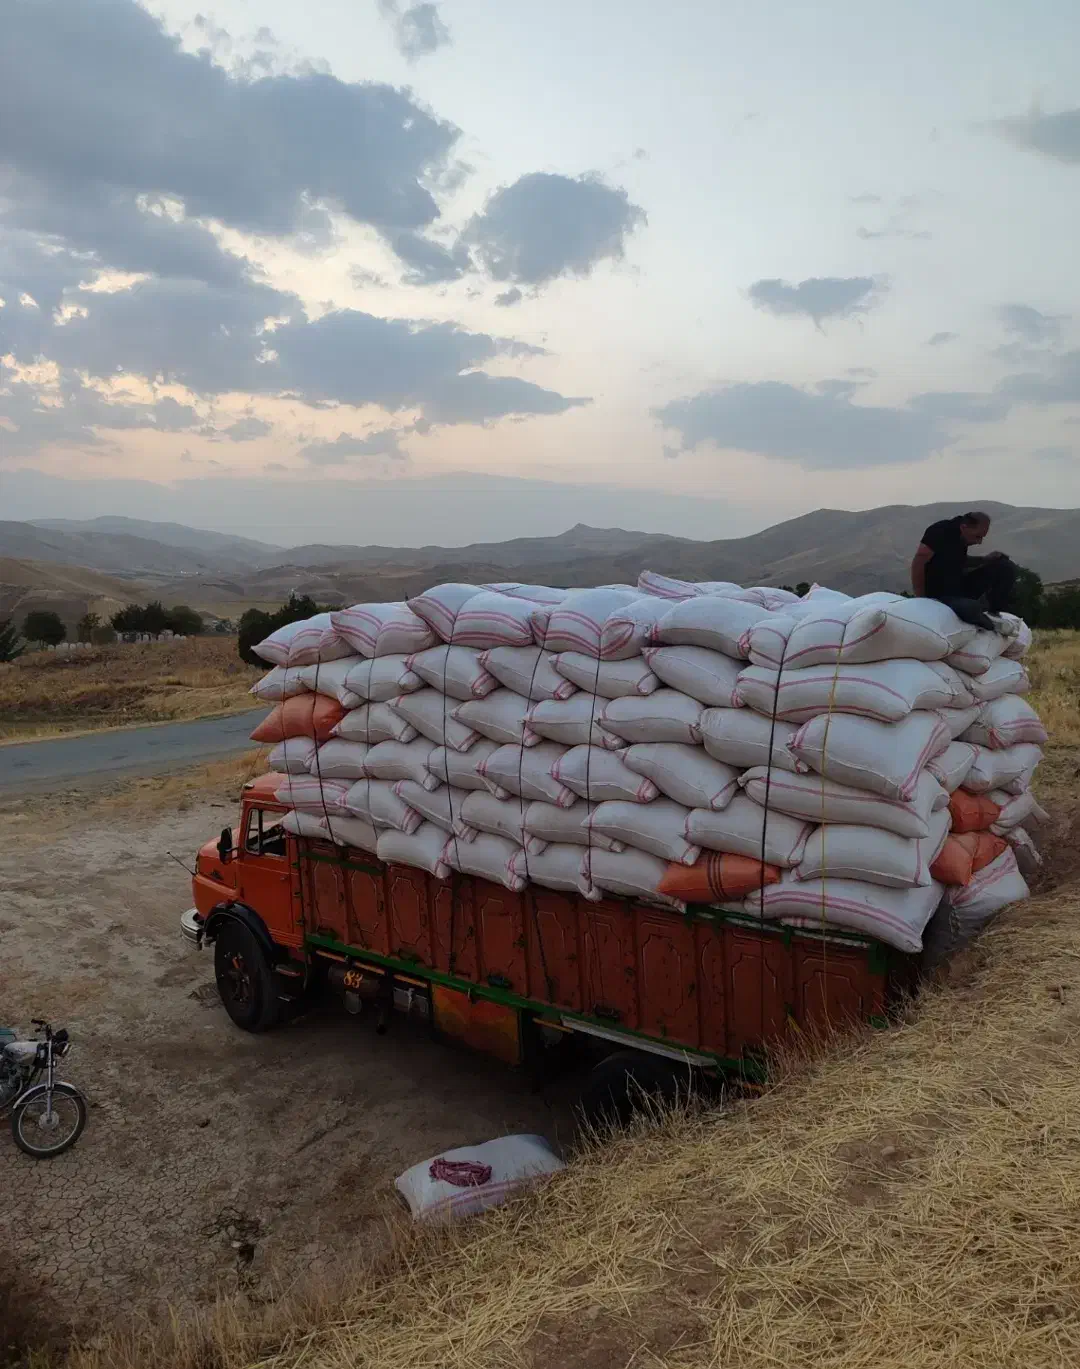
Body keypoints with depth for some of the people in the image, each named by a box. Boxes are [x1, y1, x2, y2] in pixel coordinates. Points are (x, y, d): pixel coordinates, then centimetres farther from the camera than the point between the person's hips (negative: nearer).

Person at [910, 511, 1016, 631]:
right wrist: (921, 600, -18)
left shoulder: (962, 537, 2)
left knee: (1006, 567, -1)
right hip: (940, 594, -8)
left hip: (960, 588, 8)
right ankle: (990, 623, -4)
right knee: (972, 609, -39)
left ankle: (994, 613, 6)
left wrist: (985, 559, 0)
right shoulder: (940, 531, -20)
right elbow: (918, 564, -22)